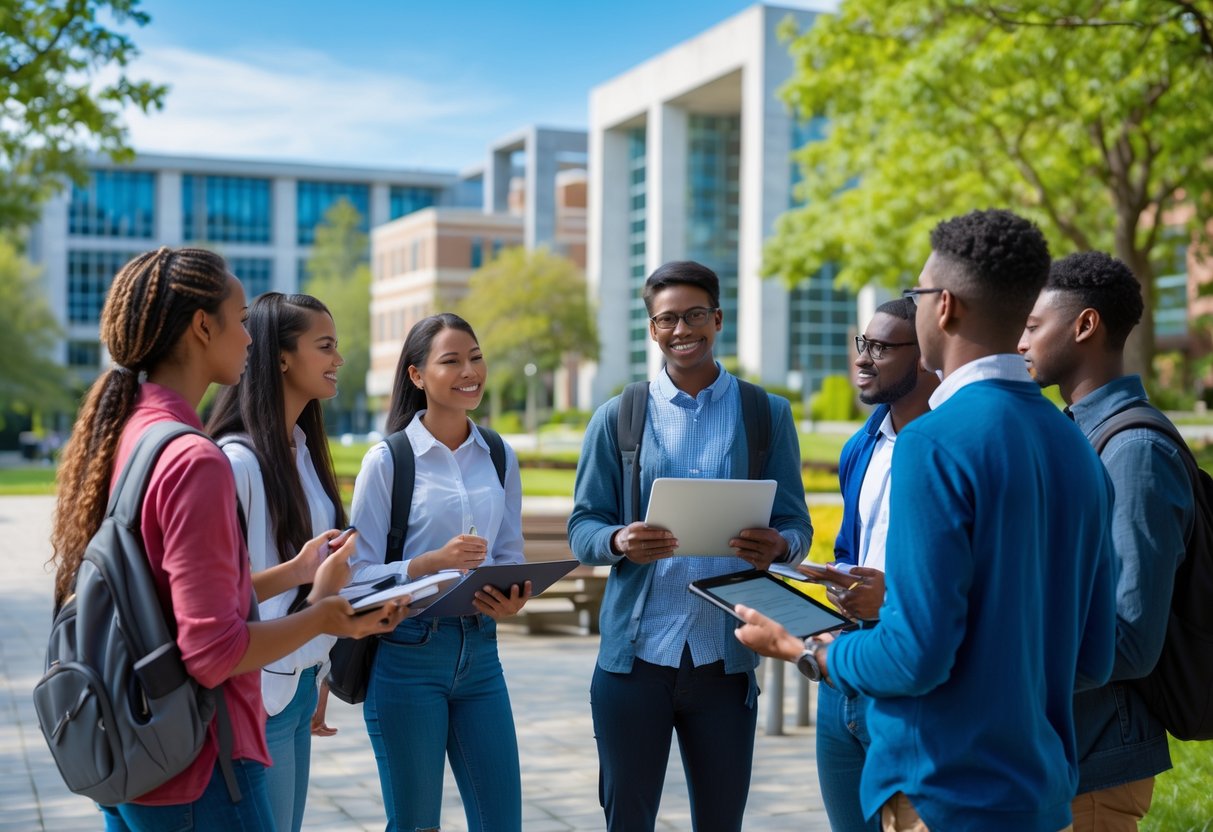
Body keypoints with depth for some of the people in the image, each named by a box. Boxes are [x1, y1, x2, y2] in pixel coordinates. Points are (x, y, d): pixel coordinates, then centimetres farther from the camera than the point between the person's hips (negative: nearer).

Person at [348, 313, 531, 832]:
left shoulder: (499, 458, 8)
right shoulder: (387, 460, -6)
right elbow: (358, 573, -10)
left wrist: (512, 599, -6)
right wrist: (432, 563, -24)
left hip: (479, 650, 4)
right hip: (407, 655, -4)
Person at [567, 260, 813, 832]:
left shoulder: (768, 415, 6)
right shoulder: (616, 418, 6)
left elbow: (795, 524, 5)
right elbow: (582, 527, 3)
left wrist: (777, 546, -19)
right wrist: (619, 542, -20)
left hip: (725, 658, 0)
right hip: (634, 656, 0)